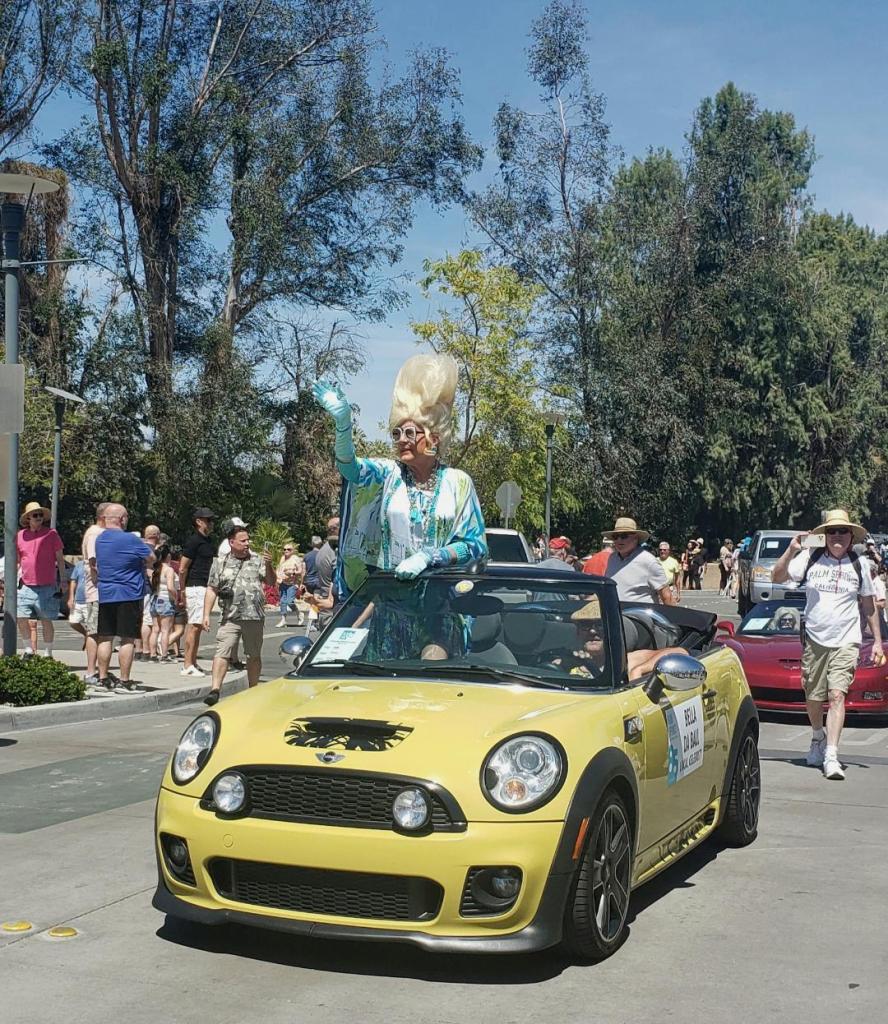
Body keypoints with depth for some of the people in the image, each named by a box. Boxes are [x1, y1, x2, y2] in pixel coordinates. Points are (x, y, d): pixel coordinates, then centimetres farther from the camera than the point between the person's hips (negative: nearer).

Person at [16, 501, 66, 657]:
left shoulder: (51, 534, 0)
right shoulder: (20, 535, 8)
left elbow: (60, 559, 4)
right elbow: (17, 561, 18)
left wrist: (63, 580, 0)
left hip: (47, 586, -3)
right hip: (26, 586, 3)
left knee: (46, 621, 2)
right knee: (21, 618, -2)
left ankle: (48, 653, 11)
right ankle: (29, 650, 14)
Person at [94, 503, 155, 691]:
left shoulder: (98, 539, 8)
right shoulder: (131, 540, -12)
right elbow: (151, 558, -2)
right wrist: (141, 564, 17)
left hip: (105, 594, 6)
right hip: (129, 594, -6)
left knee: (105, 638, 10)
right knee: (127, 639, -1)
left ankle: (103, 678, 13)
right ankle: (124, 680, -1)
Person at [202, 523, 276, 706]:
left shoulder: (257, 559, 8)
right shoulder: (220, 562, 8)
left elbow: (270, 582, 4)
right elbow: (211, 590, 7)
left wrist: (269, 566, -15)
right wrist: (206, 615, 1)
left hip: (254, 617, 1)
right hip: (230, 617, -1)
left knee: (254, 656, 10)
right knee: (222, 653, -11)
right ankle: (215, 690, -15)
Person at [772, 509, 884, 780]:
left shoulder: (858, 565, 5)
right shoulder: (810, 559, 2)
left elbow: (869, 605, 13)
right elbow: (777, 577, -1)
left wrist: (878, 641, 11)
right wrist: (791, 551, -15)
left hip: (846, 641, -1)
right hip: (814, 640, 1)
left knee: (837, 695, -16)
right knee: (812, 698, 10)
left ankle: (831, 756, -20)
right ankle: (819, 738, 39)